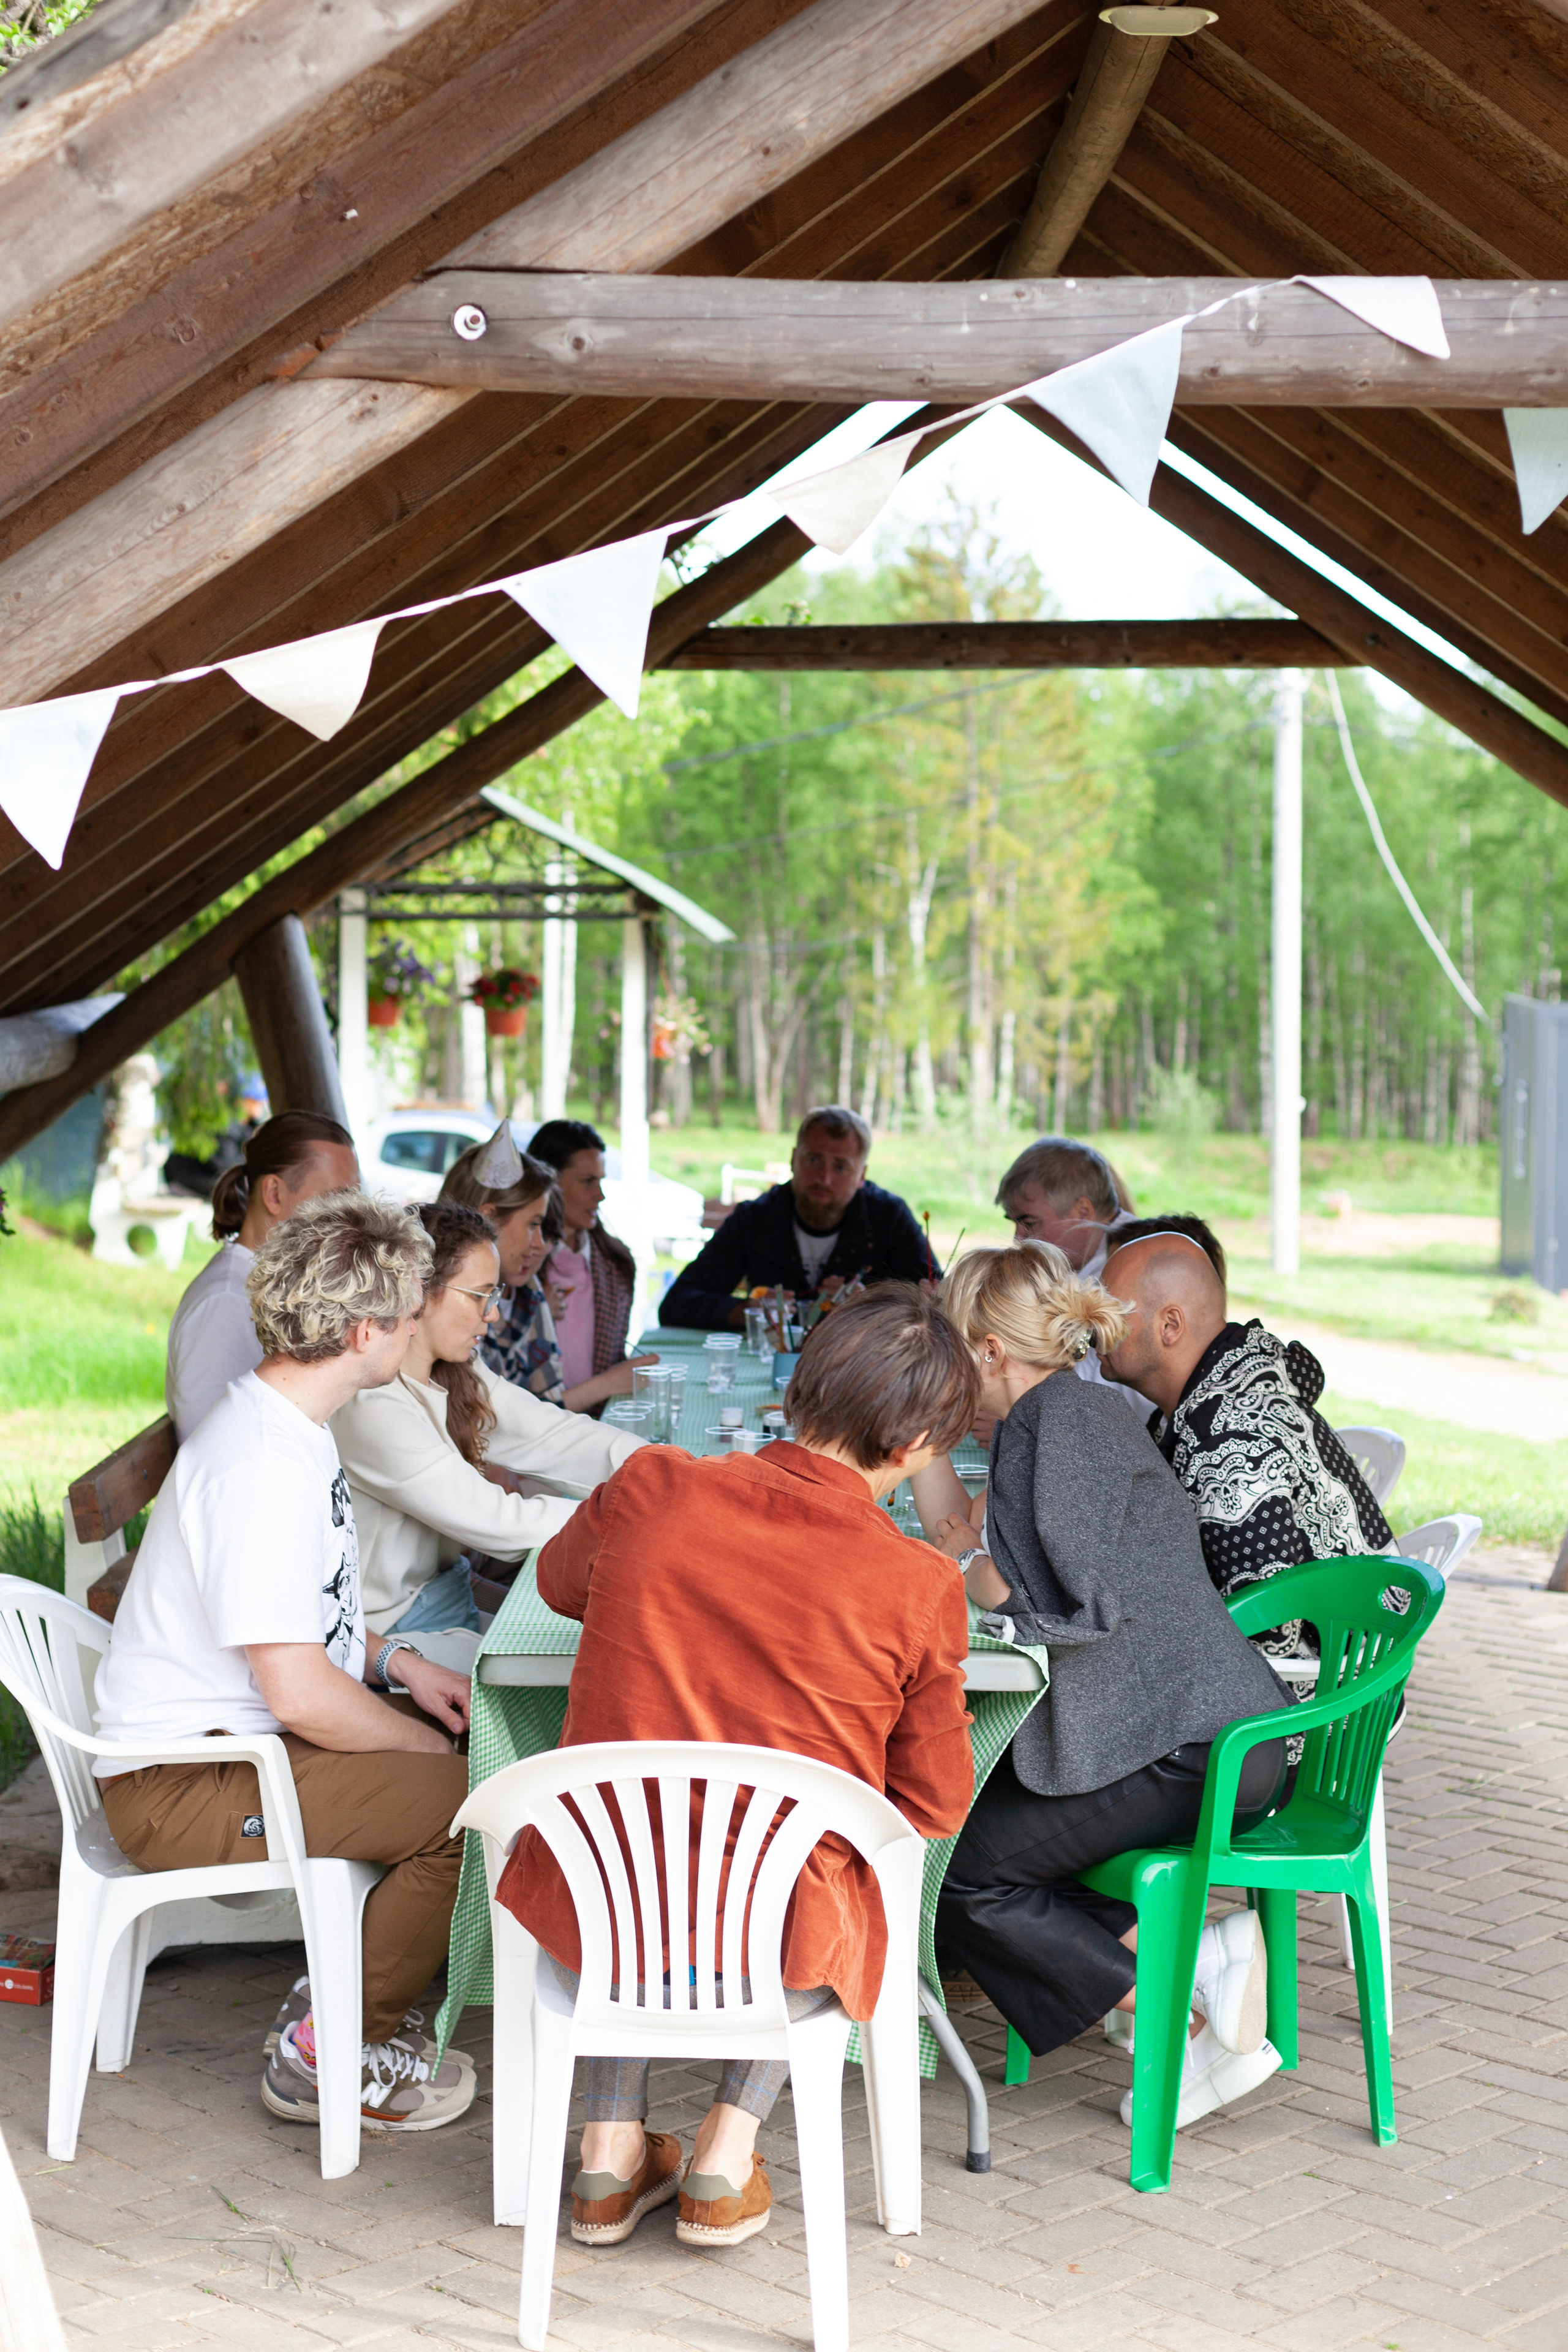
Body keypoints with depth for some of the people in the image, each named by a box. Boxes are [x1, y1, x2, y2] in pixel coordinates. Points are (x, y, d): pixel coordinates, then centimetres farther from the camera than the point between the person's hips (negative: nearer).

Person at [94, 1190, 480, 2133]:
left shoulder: (288, 1422, 9)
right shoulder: (264, 1468, -25)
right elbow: (301, 1692, -27)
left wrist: (396, 1665, 7)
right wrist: (425, 1749, -12)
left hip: (245, 1730, 11)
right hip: (185, 1786, -11)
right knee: (478, 1804, -21)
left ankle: (349, 2005, 16)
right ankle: (324, 2056, -5)